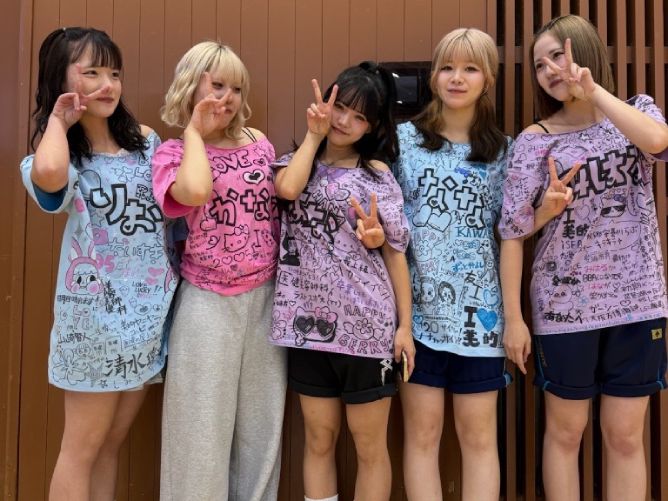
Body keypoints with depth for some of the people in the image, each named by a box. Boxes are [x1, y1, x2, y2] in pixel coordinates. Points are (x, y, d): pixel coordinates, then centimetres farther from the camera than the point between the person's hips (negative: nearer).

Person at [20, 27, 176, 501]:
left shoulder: (145, 141, 7)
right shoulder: (64, 155, -7)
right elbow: (48, 174, -32)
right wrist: (57, 120, -17)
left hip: (150, 310, 5)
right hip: (96, 313, -5)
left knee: (112, 444, 17)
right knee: (82, 448, 7)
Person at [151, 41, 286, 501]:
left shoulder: (259, 144, 8)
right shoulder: (174, 152, -2)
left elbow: (286, 197, 10)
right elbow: (196, 192, -25)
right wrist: (194, 131, -12)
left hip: (266, 298, 4)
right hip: (209, 303, -4)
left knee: (261, 424, 14)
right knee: (203, 425, 6)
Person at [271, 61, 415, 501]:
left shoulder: (377, 175, 2)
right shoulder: (297, 163, 9)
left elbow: (395, 252, 0)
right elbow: (287, 189, -16)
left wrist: (405, 325, -4)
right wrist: (314, 135, -3)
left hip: (366, 324, -2)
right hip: (309, 321, 3)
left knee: (370, 445, 8)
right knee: (319, 439, 14)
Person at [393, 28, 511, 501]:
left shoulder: (502, 151, 6)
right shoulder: (405, 138, 2)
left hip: (478, 309, 1)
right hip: (419, 305, -1)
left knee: (479, 435, 8)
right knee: (422, 431, 7)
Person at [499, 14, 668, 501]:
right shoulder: (535, 140, -3)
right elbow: (513, 233, -6)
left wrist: (593, 89, -17)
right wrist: (513, 318, -9)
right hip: (565, 305, -1)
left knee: (625, 436, 10)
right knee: (565, 431, 10)